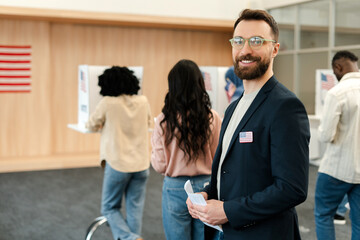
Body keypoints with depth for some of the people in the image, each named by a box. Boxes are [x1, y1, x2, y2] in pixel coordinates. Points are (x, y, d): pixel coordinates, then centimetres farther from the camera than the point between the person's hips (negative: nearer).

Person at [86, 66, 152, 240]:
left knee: (110, 208, 10)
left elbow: (92, 125, 3)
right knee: (135, 209, 11)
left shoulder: (107, 103, -13)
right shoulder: (143, 102, 0)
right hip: (141, 164, 4)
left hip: (118, 164, -4)